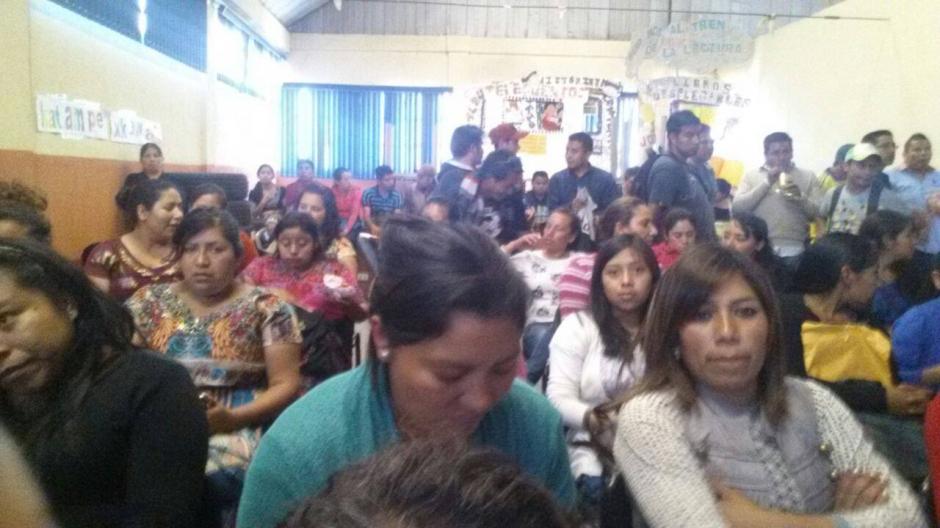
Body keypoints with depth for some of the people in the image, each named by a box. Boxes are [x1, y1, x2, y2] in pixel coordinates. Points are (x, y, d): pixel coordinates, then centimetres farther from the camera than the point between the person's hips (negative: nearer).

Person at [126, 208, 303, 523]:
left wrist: (232, 418, -15)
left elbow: (286, 385, 0)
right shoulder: (148, 302, 12)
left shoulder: (266, 308, 2)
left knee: (212, 480, -32)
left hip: (237, 428, -2)